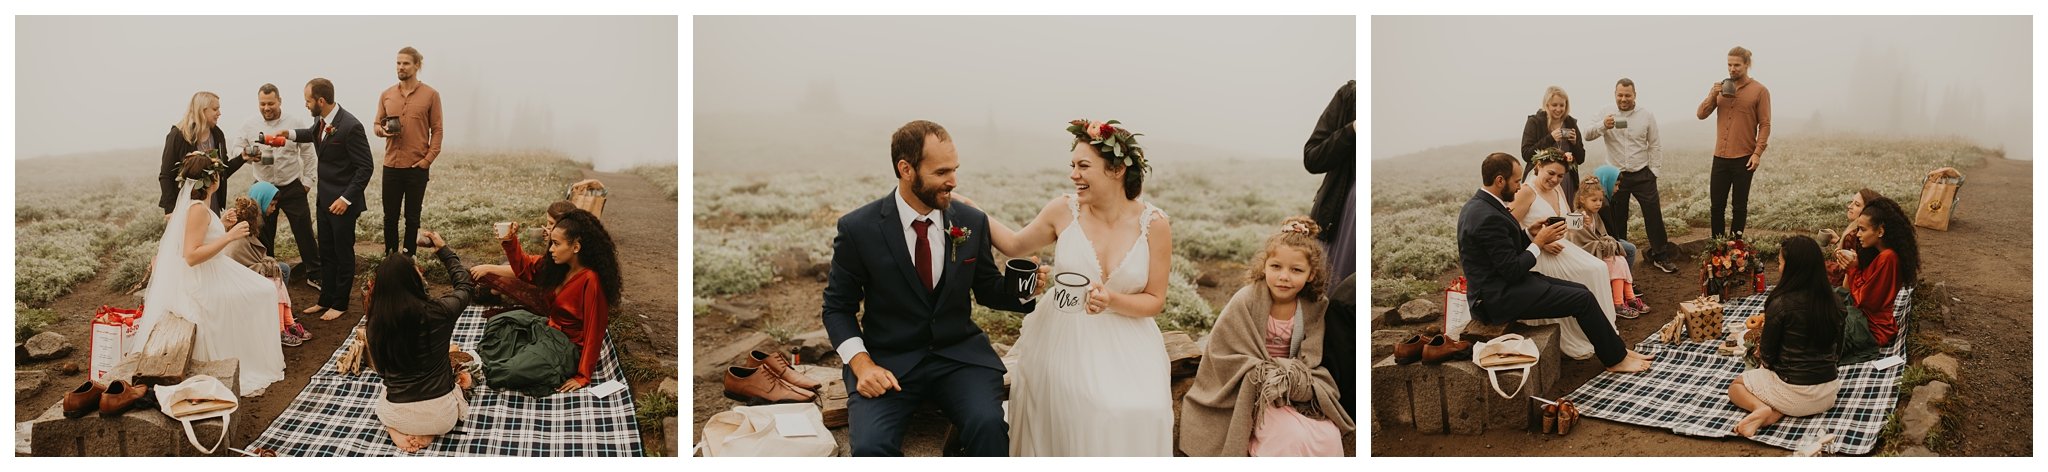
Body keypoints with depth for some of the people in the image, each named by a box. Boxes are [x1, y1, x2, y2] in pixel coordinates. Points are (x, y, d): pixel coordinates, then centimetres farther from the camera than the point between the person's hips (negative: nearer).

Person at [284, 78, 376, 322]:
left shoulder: (350, 126, -24)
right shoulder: (321, 120, 1)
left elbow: (365, 167, -21)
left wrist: (347, 198, -22)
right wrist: (291, 134, 8)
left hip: (342, 202, -8)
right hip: (324, 198, 8)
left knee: (343, 253, 6)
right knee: (326, 253, 17)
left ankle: (340, 304, 19)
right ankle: (326, 299, 28)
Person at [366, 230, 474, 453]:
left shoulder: (375, 325, -9)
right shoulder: (438, 311, -16)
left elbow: (383, 370, 7)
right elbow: (465, 285, 6)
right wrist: (443, 250, 17)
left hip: (395, 416, 3)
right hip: (441, 416, -3)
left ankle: (396, 430, 10)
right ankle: (429, 431, 9)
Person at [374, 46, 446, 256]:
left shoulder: (430, 95, -2)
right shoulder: (386, 95, 8)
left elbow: (437, 130, -2)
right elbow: (376, 124, 15)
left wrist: (428, 159, -11)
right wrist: (382, 130, -9)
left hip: (417, 167, -3)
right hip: (391, 165, 3)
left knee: (412, 217, 6)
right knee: (390, 216, 7)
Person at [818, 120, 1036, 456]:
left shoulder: (973, 222, 2)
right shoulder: (858, 228, -6)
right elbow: (837, 307, 3)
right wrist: (862, 363, -13)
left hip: (960, 353, 2)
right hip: (888, 361, -2)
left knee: (988, 425, -29)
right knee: (871, 446, -30)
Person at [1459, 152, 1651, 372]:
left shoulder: (1476, 205, 7)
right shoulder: (1489, 217, -25)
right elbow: (1513, 271, -22)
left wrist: (1528, 233, 2)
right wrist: (1539, 242, -10)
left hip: (1499, 284, 10)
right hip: (1500, 298, -10)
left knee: (1581, 290, 9)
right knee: (1583, 299, -5)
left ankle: (1615, 348, 17)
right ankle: (1616, 358, 11)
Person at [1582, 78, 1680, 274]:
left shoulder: (1647, 116, 0)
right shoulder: (1606, 114, -1)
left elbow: (1655, 145, 4)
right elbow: (1588, 135, -13)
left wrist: (1654, 171, -2)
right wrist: (1603, 126, -33)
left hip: (1642, 175, 0)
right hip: (1616, 175, 0)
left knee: (1654, 214, 0)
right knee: (1617, 219, 8)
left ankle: (1661, 256, 10)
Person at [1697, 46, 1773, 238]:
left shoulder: (1759, 91, -3)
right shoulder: (1720, 87, 10)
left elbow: (1765, 125, -6)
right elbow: (1702, 114, 4)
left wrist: (1758, 153, -14)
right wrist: (1712, 96, -12)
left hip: (1744, 159, -4)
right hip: (1720, 157, 4)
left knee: (1739, 206, 5)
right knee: (1716, 205, 5)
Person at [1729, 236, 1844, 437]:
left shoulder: (1781, 304, -19)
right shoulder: (1831, 302, -2)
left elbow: (1767, 357, -9)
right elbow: (1836, 352, 11)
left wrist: (1761, 349, 14)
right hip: (1828, 395, 5)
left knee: (1735, 387, 22)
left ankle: (1761, 408, -10)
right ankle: (1778, 411, 1)